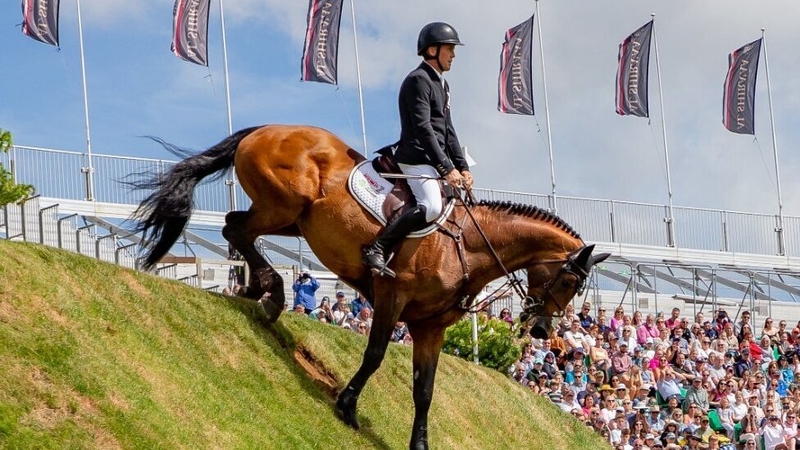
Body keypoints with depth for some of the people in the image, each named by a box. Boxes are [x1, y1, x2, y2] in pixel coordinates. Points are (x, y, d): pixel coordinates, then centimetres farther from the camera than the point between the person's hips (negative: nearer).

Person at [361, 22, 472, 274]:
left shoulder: (442, 84, 20)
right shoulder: (418, 80, -11)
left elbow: (447, 130, 20)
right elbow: (423, 128, -19)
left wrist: (462, 167, 8)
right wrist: (446, 169, -23)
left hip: (436, 159, 10)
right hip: (417, 158, -10)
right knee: (431, 207, -28)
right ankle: (376, 250, -25)